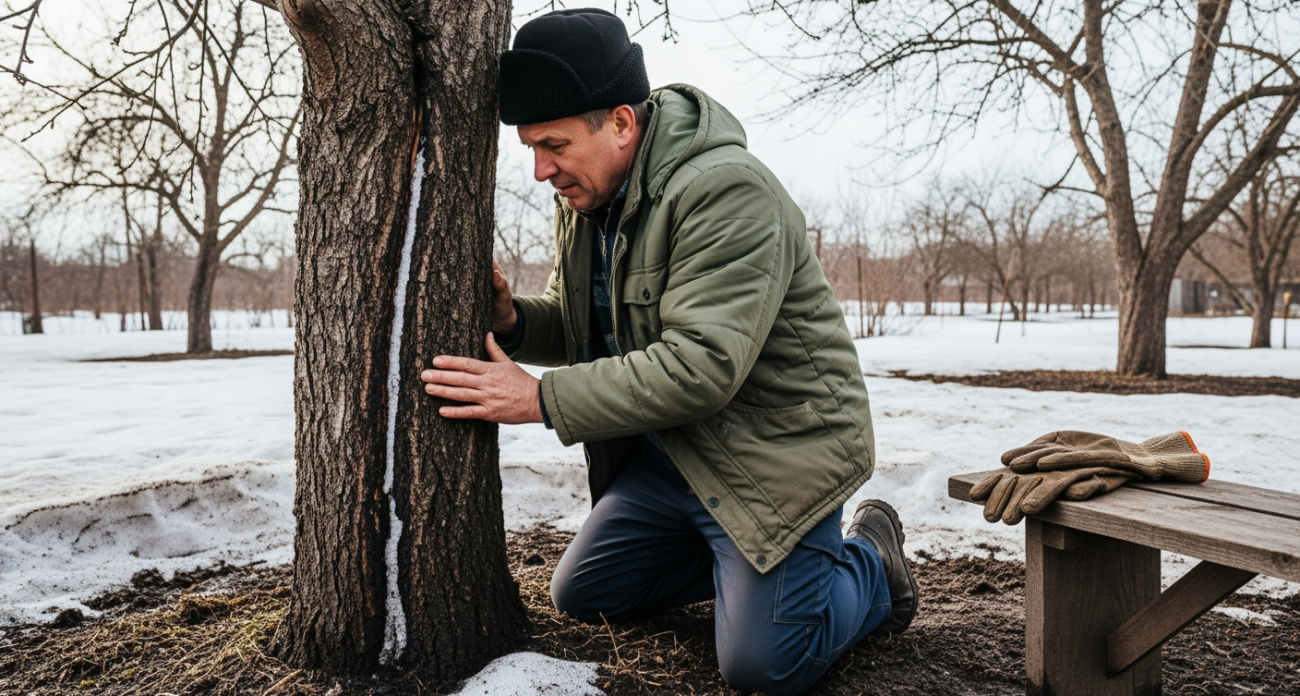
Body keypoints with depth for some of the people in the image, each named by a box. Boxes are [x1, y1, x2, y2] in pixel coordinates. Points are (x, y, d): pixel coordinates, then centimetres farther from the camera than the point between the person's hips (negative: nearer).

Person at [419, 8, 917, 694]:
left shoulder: (727, 191, -26)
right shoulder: (583, 195, 2)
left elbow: (702, 365, -33)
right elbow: (574, 323, 10)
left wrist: (541, 398, -31)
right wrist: (512, 321, -13)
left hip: (775, 450, -8)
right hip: (667, 451, 9)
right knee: (581, 594, 15)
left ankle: (868, 562, 18)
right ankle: (739, 555, 29)